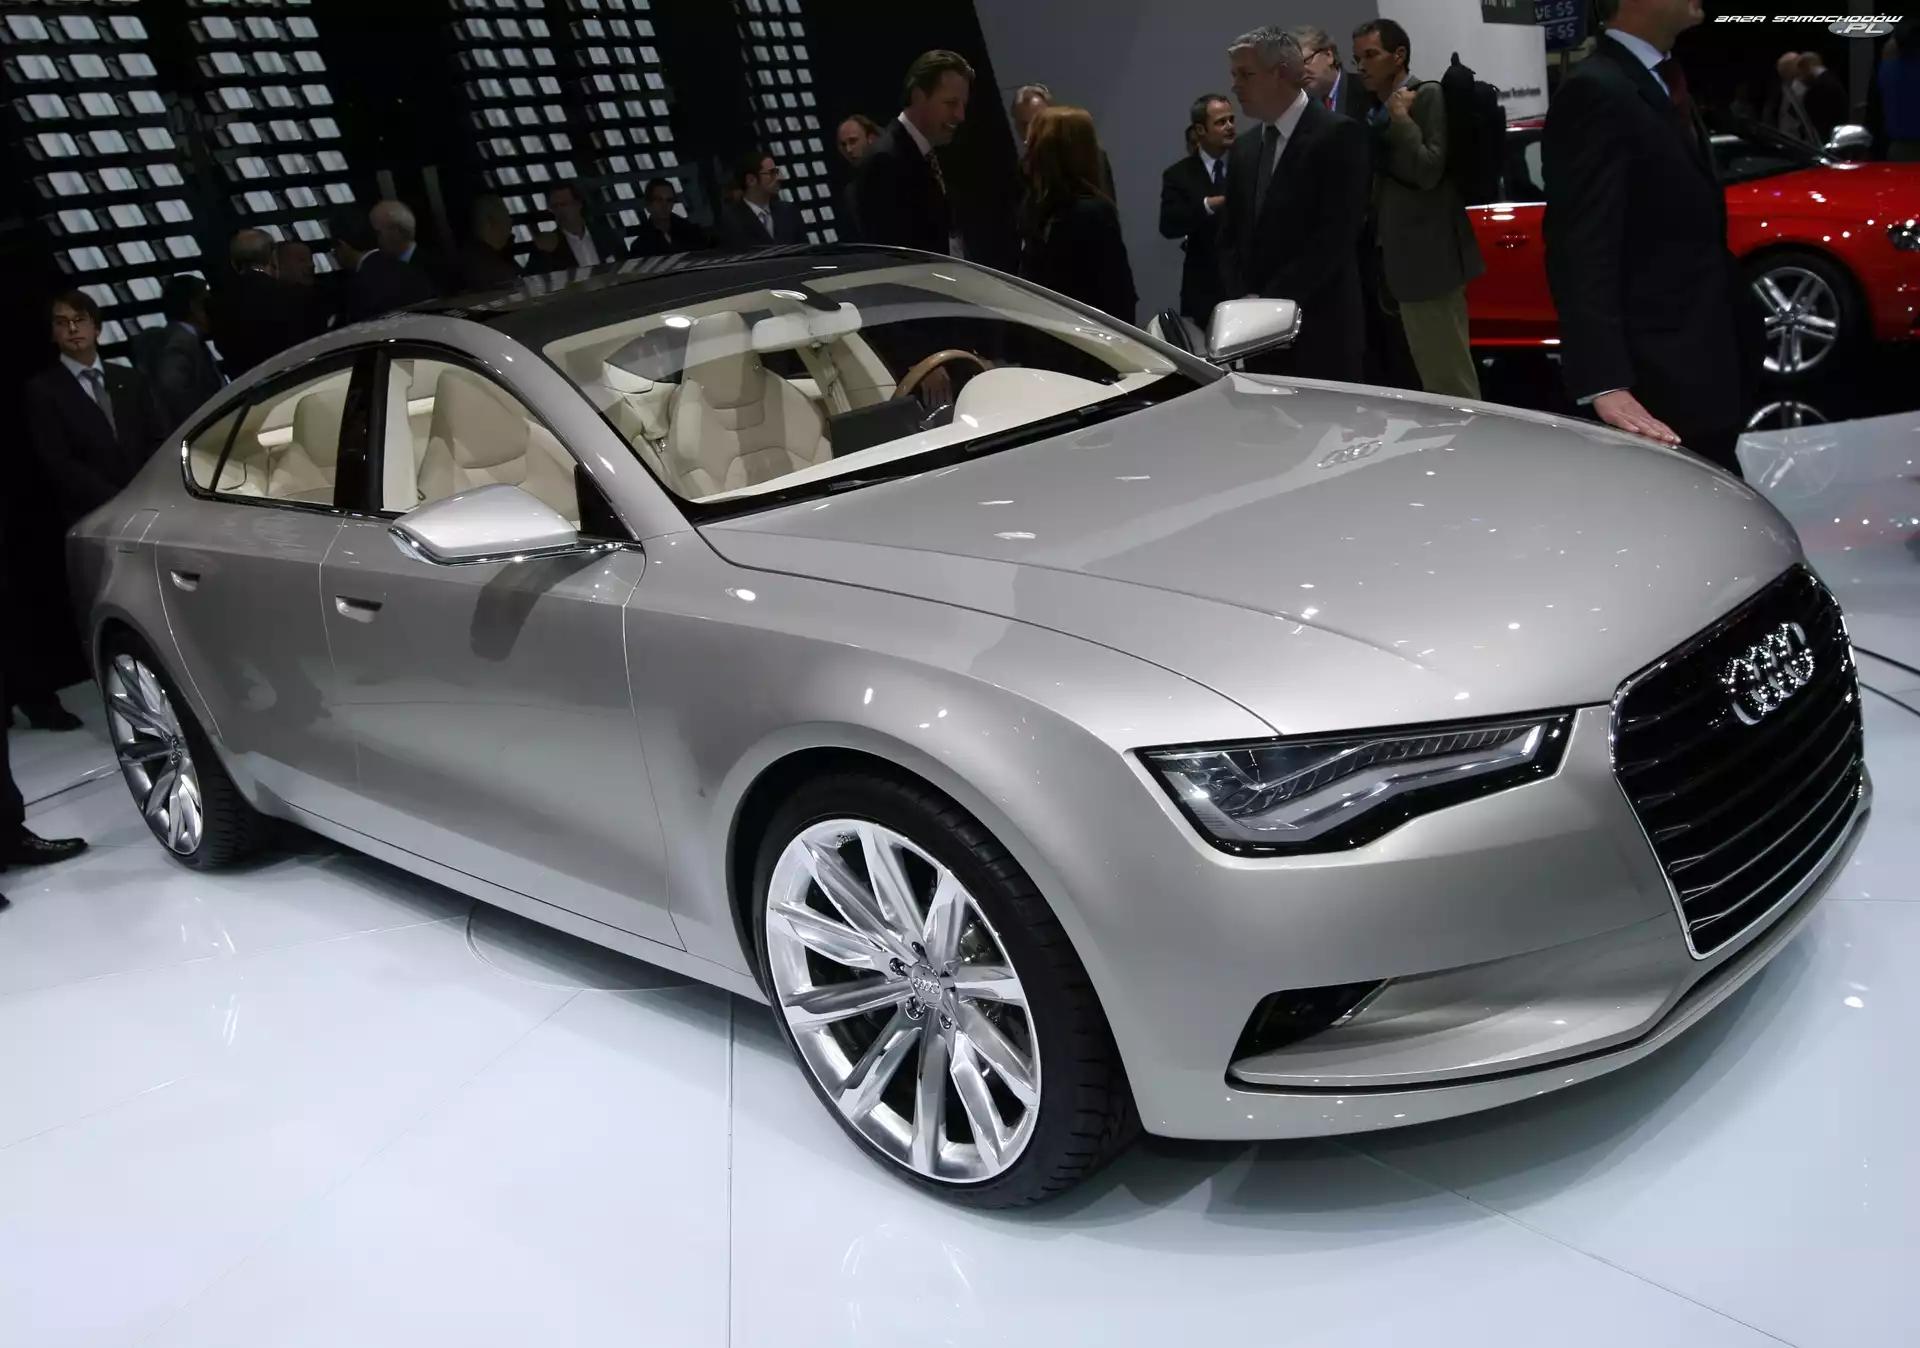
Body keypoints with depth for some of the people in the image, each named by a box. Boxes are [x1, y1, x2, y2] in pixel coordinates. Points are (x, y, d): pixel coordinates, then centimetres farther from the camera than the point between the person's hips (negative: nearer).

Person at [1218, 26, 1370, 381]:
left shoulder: (1338, 134, -5)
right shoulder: (1244, 148, 16)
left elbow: (1337, 233, -13)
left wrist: (1273, 300, -16)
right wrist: (1244, 300, -2)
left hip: (1321, 331, -5)